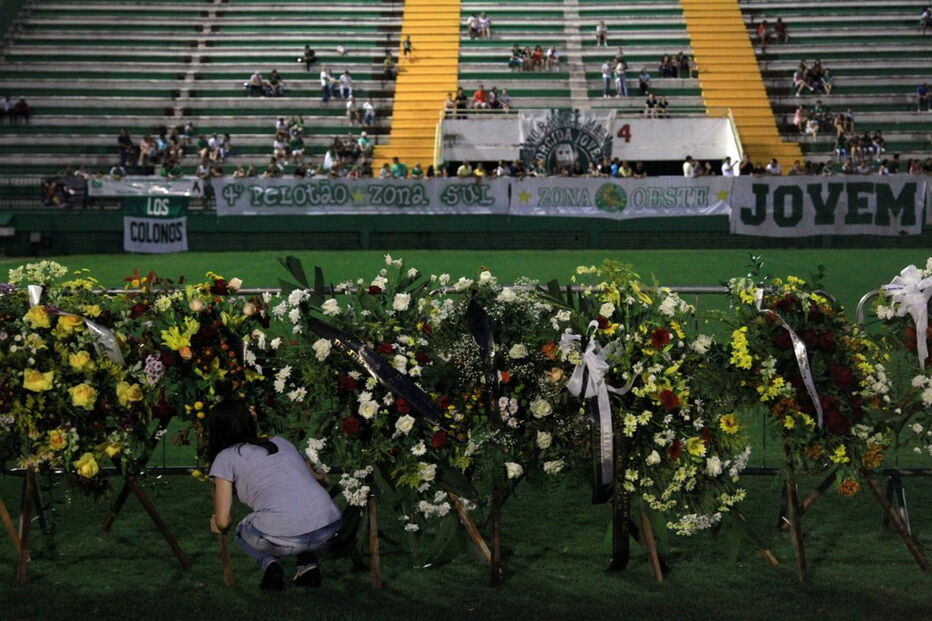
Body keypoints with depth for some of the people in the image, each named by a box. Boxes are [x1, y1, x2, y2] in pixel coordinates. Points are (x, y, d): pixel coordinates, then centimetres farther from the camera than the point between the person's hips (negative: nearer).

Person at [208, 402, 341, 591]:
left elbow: (223, 521, 9)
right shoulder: (280, 442, 26)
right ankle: (308, 564, 16)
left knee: (243, 531, 31)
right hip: (329, 527, 4)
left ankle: (270, 564, 3)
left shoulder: (225, 457, 13)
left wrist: (218, 527, 34)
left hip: (284, 539, -4)